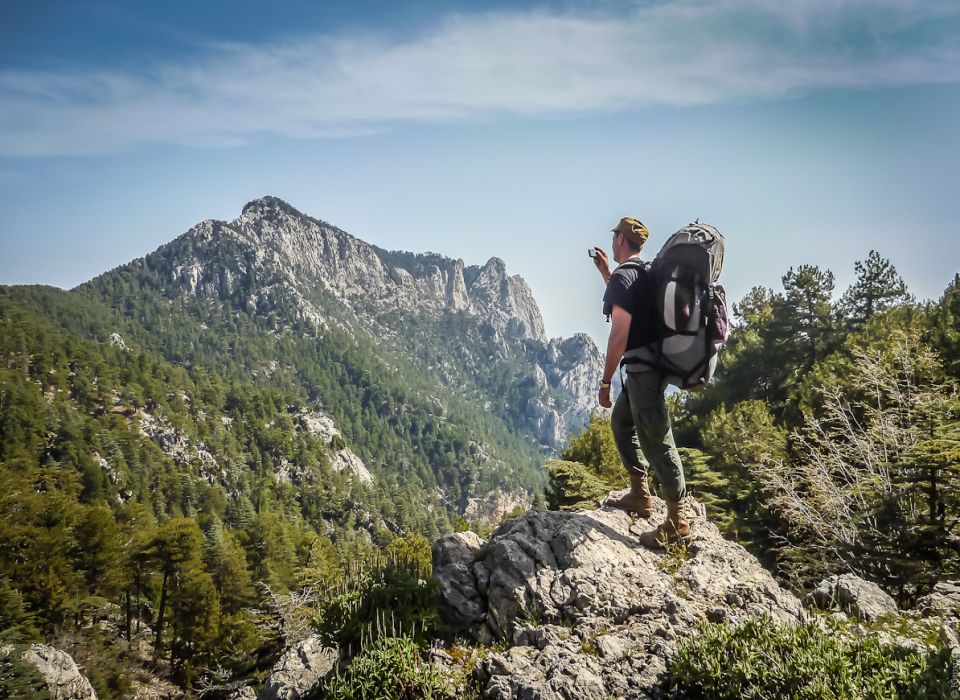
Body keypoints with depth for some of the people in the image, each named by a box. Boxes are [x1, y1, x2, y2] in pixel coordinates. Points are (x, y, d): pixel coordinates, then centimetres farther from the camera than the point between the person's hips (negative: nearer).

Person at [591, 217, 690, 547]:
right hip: (652, 363, 10)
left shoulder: (622, 277, -17)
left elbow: (619, 335, -22)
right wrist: (605, 272, 28)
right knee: (622, 422, 23)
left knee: (656, 441, -3)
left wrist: (605, 382, -15)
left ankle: (677, 521, 5)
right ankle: (639, 495, 30)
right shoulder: (645, 273, 12)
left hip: (643, 371, -10)